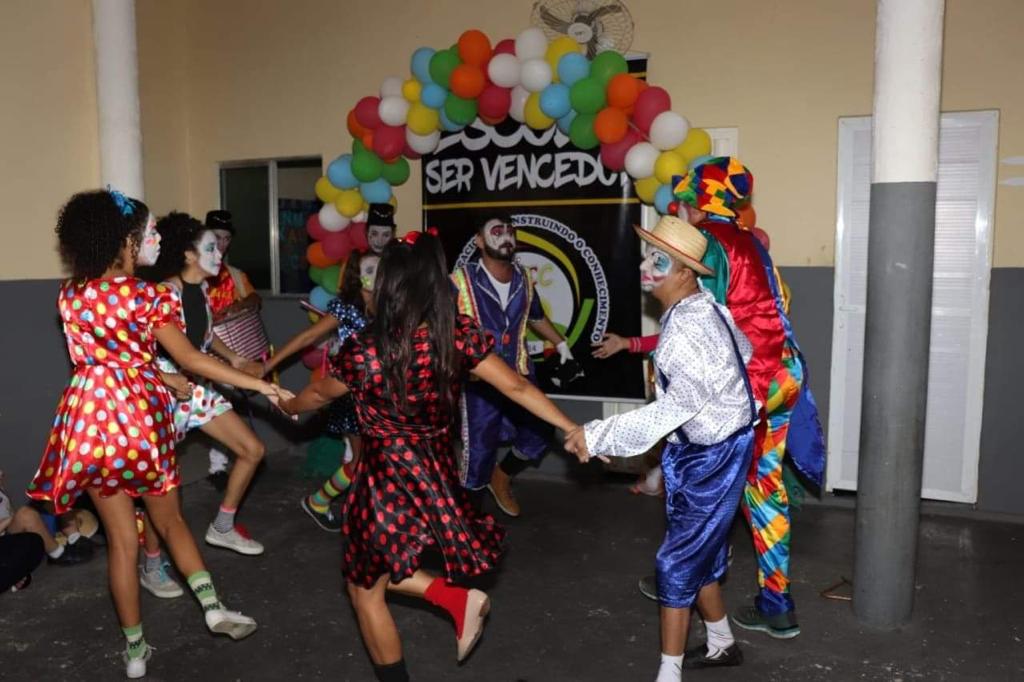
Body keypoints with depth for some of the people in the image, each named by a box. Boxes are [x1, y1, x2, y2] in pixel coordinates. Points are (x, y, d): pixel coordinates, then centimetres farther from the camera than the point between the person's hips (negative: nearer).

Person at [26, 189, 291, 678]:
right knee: (170, 520, 17)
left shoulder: (70, 294, 6)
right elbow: (189, 359, -14)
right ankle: (212, 606, 9)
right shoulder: (146, 296, -9)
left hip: (89, 413, 3)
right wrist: (260, 384, -15)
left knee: (121, 538, 10)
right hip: (139, 414, -3)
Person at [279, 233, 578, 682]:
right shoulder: (459, 334, -10)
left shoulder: (364, 349, -17)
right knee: (379, 570, 28)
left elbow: (319, 394, 3)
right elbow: (517, 387, -8)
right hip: (437, 471, 6)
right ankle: (459, 598, 14)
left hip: (388, 479, -5)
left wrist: (287, 406, 25)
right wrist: (575, 430, 1)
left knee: (366, 588, 16)